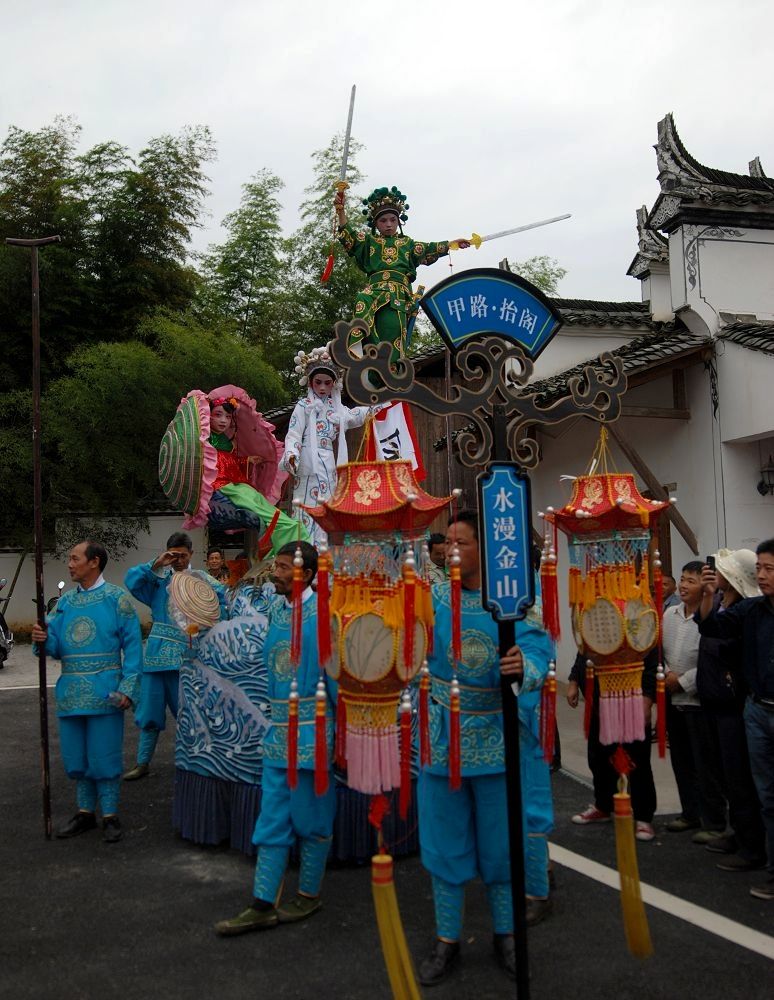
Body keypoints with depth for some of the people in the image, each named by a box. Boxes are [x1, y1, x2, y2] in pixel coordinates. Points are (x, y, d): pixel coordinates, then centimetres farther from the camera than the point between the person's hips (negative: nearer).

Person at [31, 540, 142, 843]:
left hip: (104, 691, -5)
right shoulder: (65, 601, 11)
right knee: (75, 755, 12)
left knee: (104, 756, 0)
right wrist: (44, 640, -14)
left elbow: (132, 646, -7)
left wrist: (128, 688, -14)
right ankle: (85, 812, 26)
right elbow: (57, 647, 9)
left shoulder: (116, 598, -4)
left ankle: (110, 815, 14)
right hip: (71, 691, 5)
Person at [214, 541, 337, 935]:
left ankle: (308, 895, 25)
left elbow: (335, 673, -14)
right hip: (278, 730, 7)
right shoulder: (275, 610, 8)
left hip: (312, 731, -7)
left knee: (311, 818, 8)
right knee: (272, 819, 10)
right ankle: (263, 905, 16)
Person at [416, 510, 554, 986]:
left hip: (498, 738, -1)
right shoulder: (433, 598, -3)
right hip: (443, 737, 1)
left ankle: (506, 935, 31)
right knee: (446, 844, 11)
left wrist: (523, 667, -41)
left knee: (501, 843, 12)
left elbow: (538, 652, -20)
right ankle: (447, 940, 27)